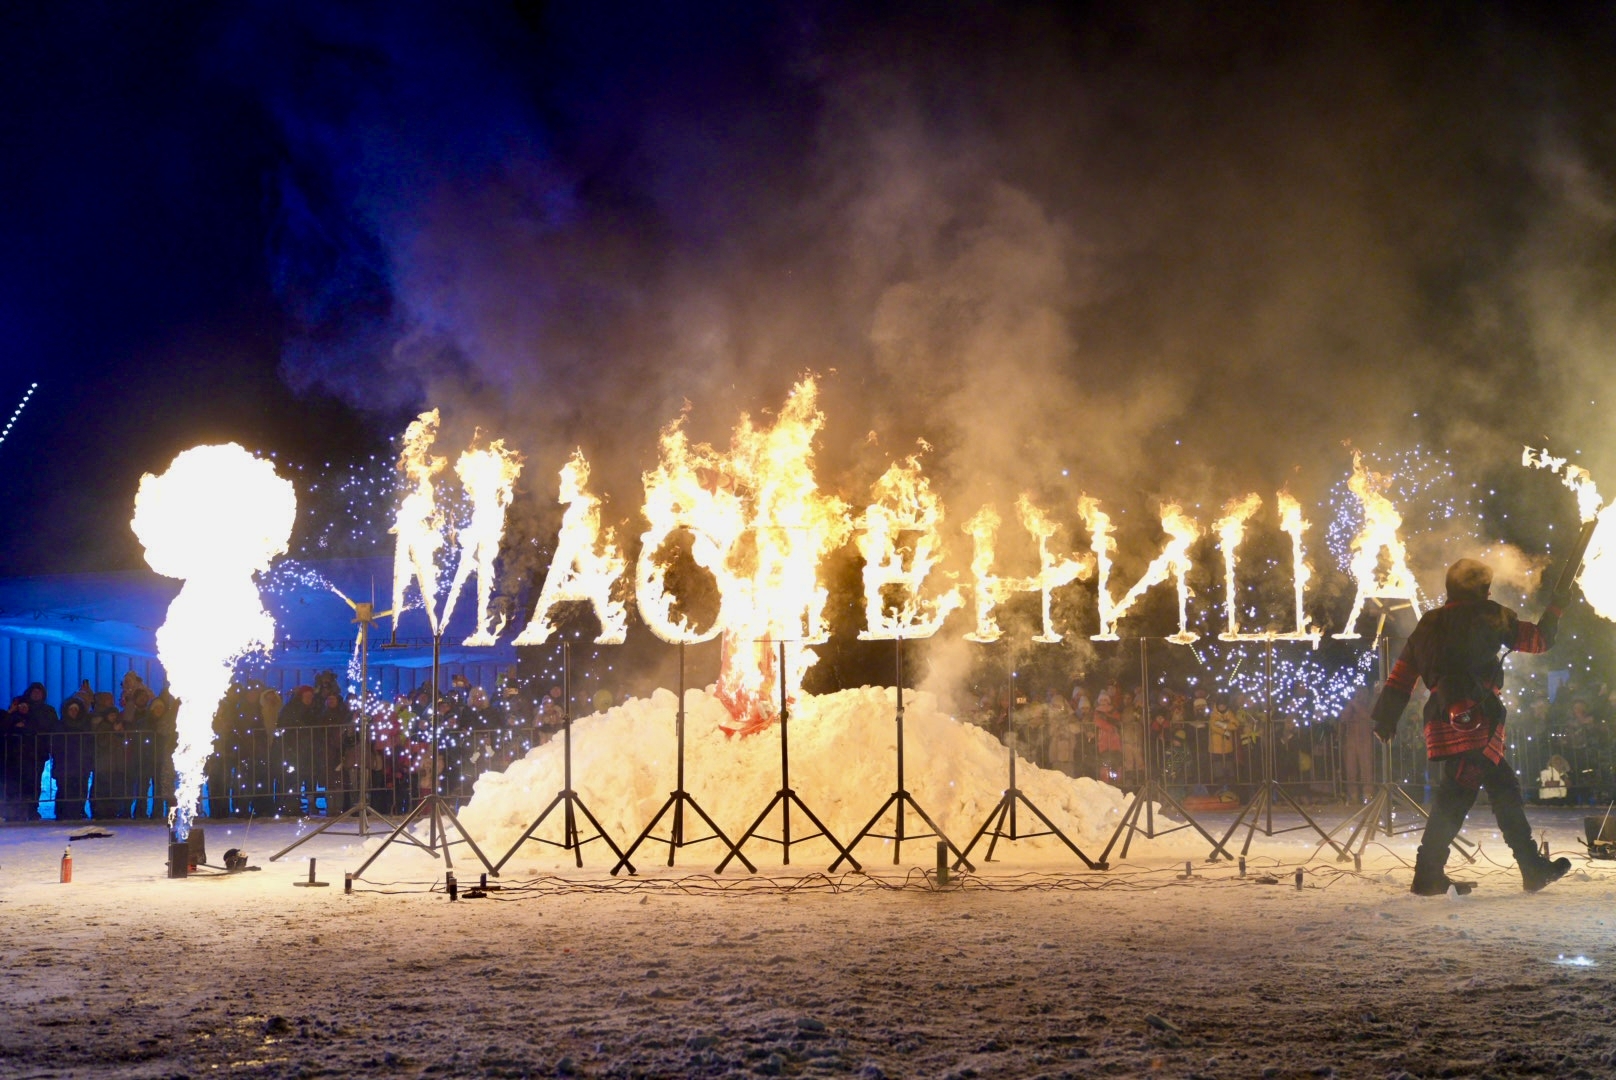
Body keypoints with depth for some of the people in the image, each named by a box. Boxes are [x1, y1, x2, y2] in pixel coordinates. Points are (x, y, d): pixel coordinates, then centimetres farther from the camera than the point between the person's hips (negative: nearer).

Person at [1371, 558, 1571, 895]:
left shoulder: (1429, 623, 20)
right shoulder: (1489, 615, 2)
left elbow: (1403, 672, 15)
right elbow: (1540, 638, 5)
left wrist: (1386, 717, 16)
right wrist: (1554, 610, 20)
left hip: (1441, 721, 8)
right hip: (1474, 718, -8)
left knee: (1504, 787, 14)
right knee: (1458, 792, -12)